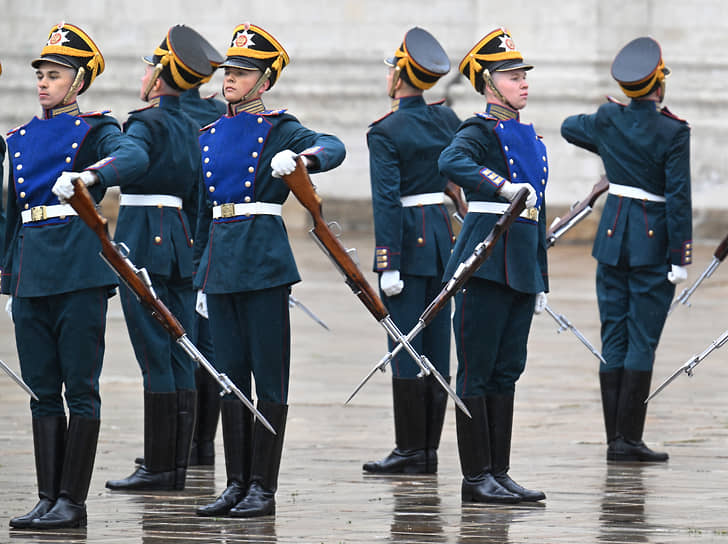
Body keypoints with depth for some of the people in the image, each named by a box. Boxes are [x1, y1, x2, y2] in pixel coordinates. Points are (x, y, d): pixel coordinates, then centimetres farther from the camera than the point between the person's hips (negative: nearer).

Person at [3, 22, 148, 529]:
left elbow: (134, 157, -23)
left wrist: (90, 174, -41)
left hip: (78, 268, -6)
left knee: (80, 387, -3)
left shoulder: (94, 130, -1)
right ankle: (48, 498, 9)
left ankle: (72, 500, -1)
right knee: (43, 389, 6)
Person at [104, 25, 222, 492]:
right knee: (180, 358, 7)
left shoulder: (146, 126, -9)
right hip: (182, 242, 8)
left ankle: (159, 467, -6)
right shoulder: (192, 130, 15)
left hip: (143, 242, -8)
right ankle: (177, 466, 9)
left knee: (156, 360, -7)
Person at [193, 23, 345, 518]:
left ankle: (264, 488, 0)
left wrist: (299, 157, -45)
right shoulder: (212, 135, 15)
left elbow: (334, 148, -23)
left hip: (264, 261, -6)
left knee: (269, 378, -2)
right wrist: (201, 276, 19)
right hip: (221, 262, 6)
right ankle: (237, 484, 12)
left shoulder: (279, 130, -3)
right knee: (231, 377, 8)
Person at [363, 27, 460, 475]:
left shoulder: (386, 132, -12)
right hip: (444, 235, 7)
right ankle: (429, 449, 11)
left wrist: (389, 264, -17)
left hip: (409, 241, -7)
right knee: (436, 347, 8)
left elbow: (387, 200, -17)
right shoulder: (447, 119, 7)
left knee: (406, 348, -3)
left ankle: (411, 451, -3)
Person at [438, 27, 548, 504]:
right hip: (485, 262, -8)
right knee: (477, 370, -4)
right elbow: (451, 163, -30)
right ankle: (477, 477, -2)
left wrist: (540, 279, 20)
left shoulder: (531, 138, 19)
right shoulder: (480, 132, -6)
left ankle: (499, 473, 12)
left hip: (522, 266, 8)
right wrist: (504, 186, -43)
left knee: (507, 371, 9)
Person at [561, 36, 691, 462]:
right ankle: (629, 439, -5)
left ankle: (616, 439, 9)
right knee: (643, 341, -2)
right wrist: (680, 257, -12)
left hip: (613, 236, 5)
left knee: (614, 339, 9)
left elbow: (569, 128, 24)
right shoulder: (674, 133, -13)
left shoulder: (608, 119, 1)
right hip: (653, 243, -5)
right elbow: (678, 198, -15)